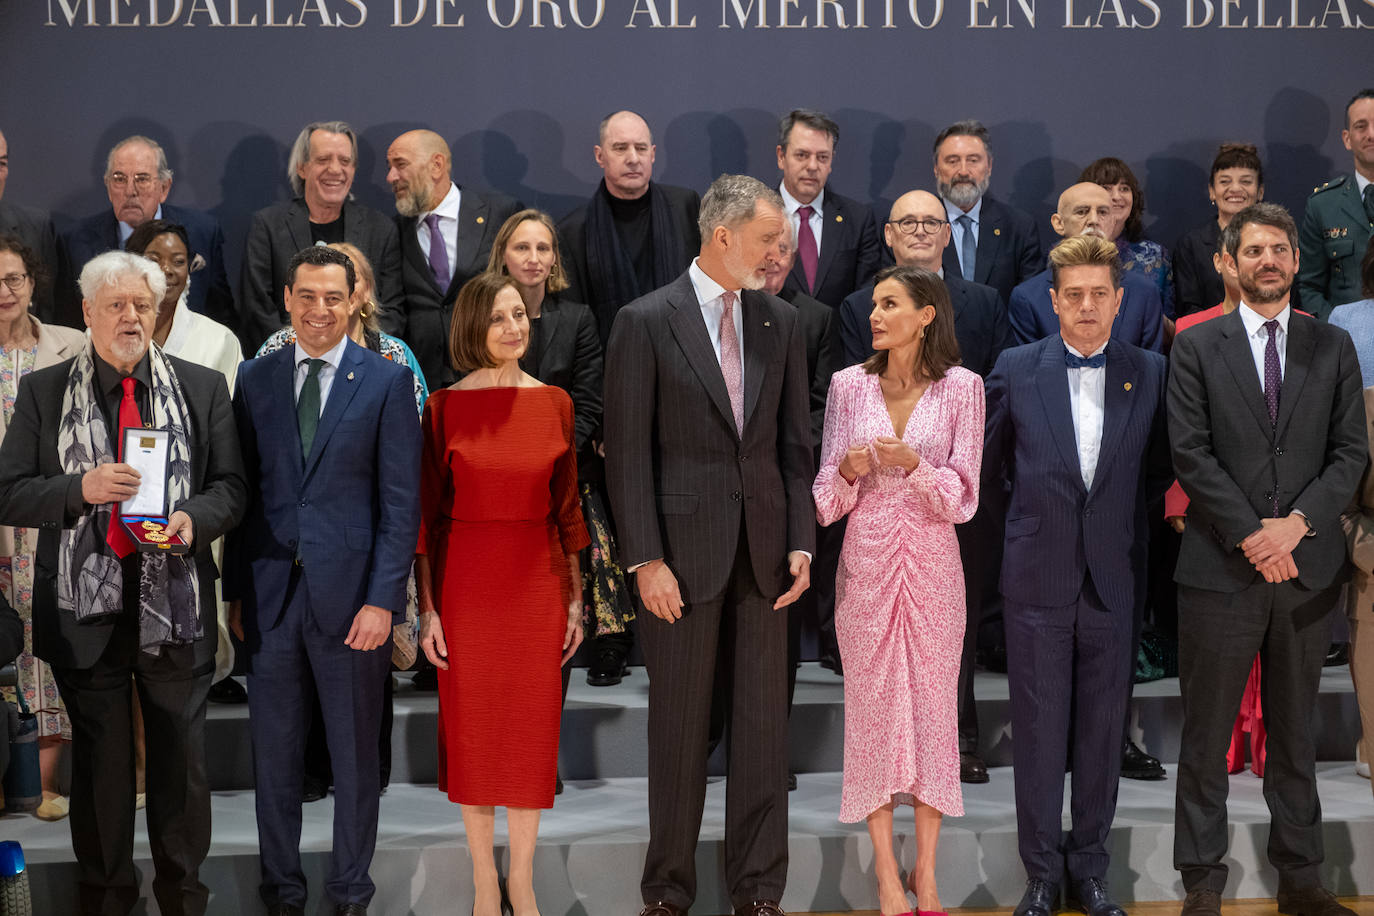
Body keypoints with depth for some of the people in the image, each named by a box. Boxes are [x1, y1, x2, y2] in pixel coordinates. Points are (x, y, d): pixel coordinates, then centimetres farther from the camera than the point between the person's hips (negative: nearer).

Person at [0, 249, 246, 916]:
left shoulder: (203, 388, 5)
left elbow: (231, 487, 5)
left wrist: (194, 518, -16)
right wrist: (81, 489, -19)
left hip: (176, 603, 1)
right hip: (84, 606, -1)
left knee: (182, 756, 9)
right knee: (99, 760, 9)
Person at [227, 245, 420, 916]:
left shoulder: (387, 382, -1)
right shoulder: (255, 379, 8)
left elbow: (401, 502, -4)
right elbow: (242, 491, 8)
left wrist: (383, 599, -11)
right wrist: (235, 592, 3)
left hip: (352, 595, -2)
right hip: (271, 594, 3)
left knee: (356, 754, 9)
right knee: (273, 751, 10)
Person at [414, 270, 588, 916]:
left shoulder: (555, 403, 3)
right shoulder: (444, 407, -3)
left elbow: (567, 507, 6)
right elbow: (426, 515, -2)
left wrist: (575, 599, 5)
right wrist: (426, 608, -6)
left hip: (537, 583, 2)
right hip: (465, 583, -2)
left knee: (533, 728, 6)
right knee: (471, 726, 6)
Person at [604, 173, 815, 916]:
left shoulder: (781, 322, 8)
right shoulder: (645, 322, -5)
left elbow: (795, 443, 10)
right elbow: (627, 451, -7)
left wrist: (801, 542, 1)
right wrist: (645, 560, -12)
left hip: (762, 549, 4)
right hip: (683, 551, -4)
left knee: (763, 723, 8)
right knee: (678, 727, 6)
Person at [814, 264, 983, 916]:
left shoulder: (961, 387, -1)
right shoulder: (849, 385, 4)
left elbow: (963, 496, -4)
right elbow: (827, 497, 6)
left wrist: (912, 464, -20)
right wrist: (849, 471, -16)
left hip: (932, 562, -1)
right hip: (866, 562, 1)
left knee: (933, 701, 2)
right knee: (871, 702, 2)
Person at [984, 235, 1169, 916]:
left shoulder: (1150, 373, 4)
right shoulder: (1016, 369, 1)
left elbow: (1158, 470, 11)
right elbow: (991, 463, 11)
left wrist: (1121, 520, 4)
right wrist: (1039, 506, 10)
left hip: (1113, 579, 1)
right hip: (1037, 578, -1)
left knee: (1103, 729, 8)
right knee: (1038, 729, 4)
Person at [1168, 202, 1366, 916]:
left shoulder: (1332, 347, 9)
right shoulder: (1197, 346, 3)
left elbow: (1351, 451, 3)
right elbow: (1190, 453, -5)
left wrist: (1296, 523, -11)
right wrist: (1251, 535, -12)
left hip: (1306, 565, 2)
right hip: (1221, 565, -2)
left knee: (1295, 732, 11)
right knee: (1207, 733, 3)